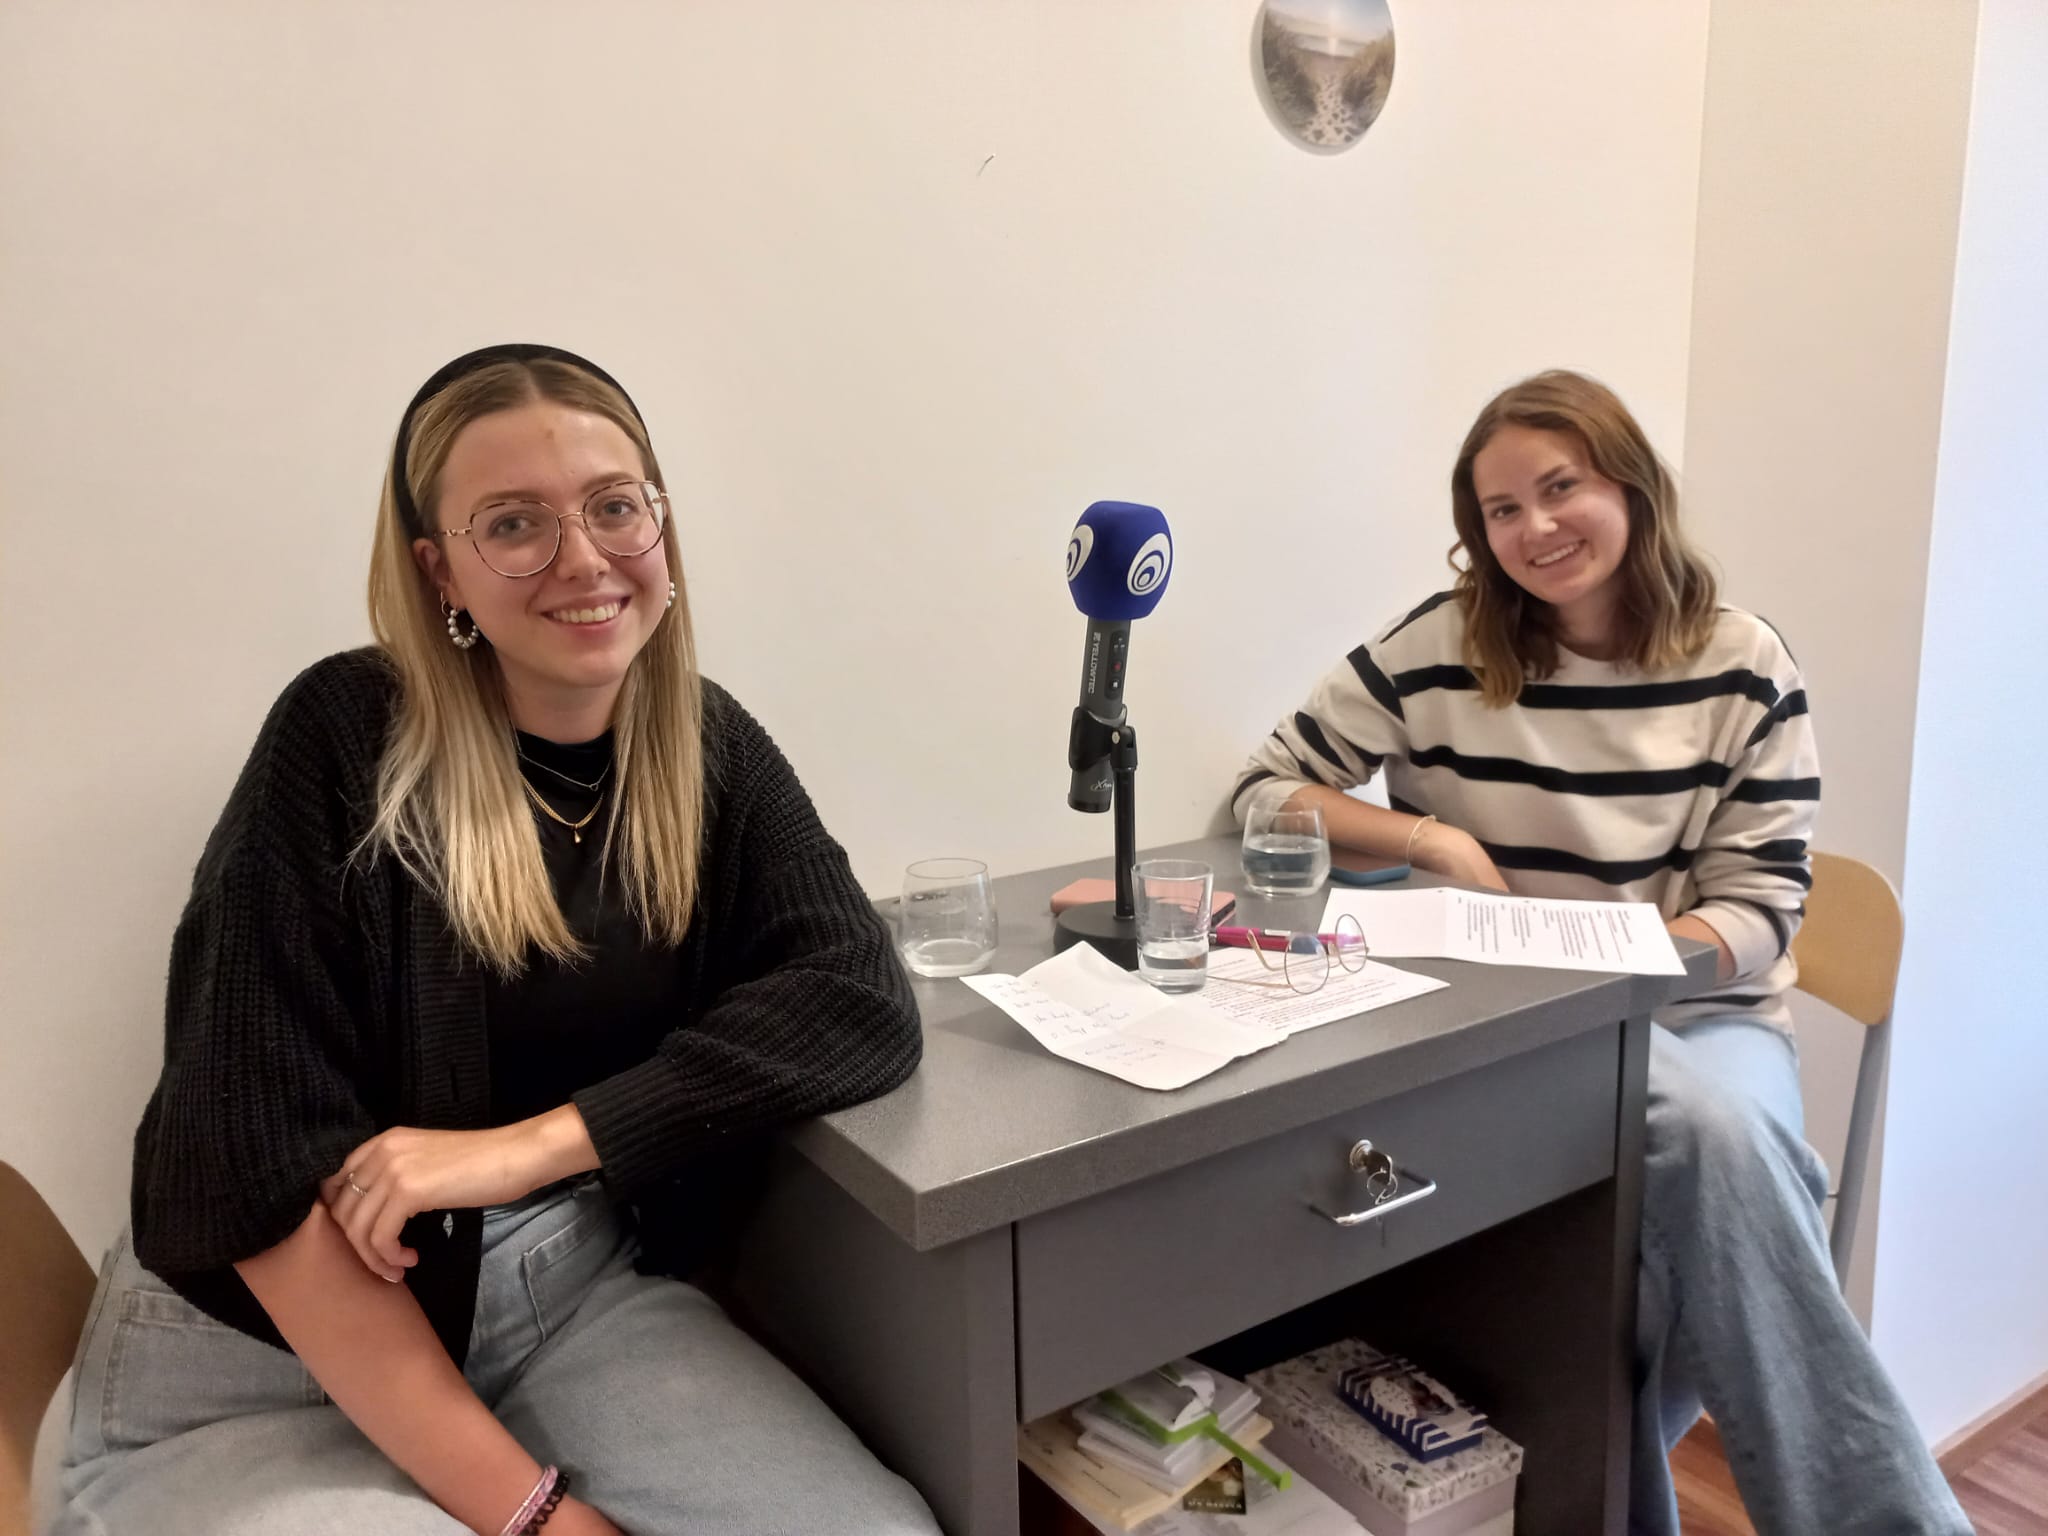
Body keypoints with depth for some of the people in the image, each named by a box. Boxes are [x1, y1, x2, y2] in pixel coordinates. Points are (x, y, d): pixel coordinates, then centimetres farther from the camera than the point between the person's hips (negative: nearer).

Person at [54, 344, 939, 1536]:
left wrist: (533, 1145, -25)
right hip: (260, 1353, -3)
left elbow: (864, 1003, -14)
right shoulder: (343, 742, -15)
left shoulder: (711, 751, -2)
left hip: (579, 1294, 4)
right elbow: (266, 1172, -18)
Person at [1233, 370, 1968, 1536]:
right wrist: (1430, 839, -15)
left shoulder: (1746, 667, 0)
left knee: (1717, 1144, -35)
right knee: (1709, 1134, -33)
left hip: (1700, 1008, 1)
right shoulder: (1440, 649, -3)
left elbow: (1760, 909, -1)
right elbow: (1263, 790, 0)